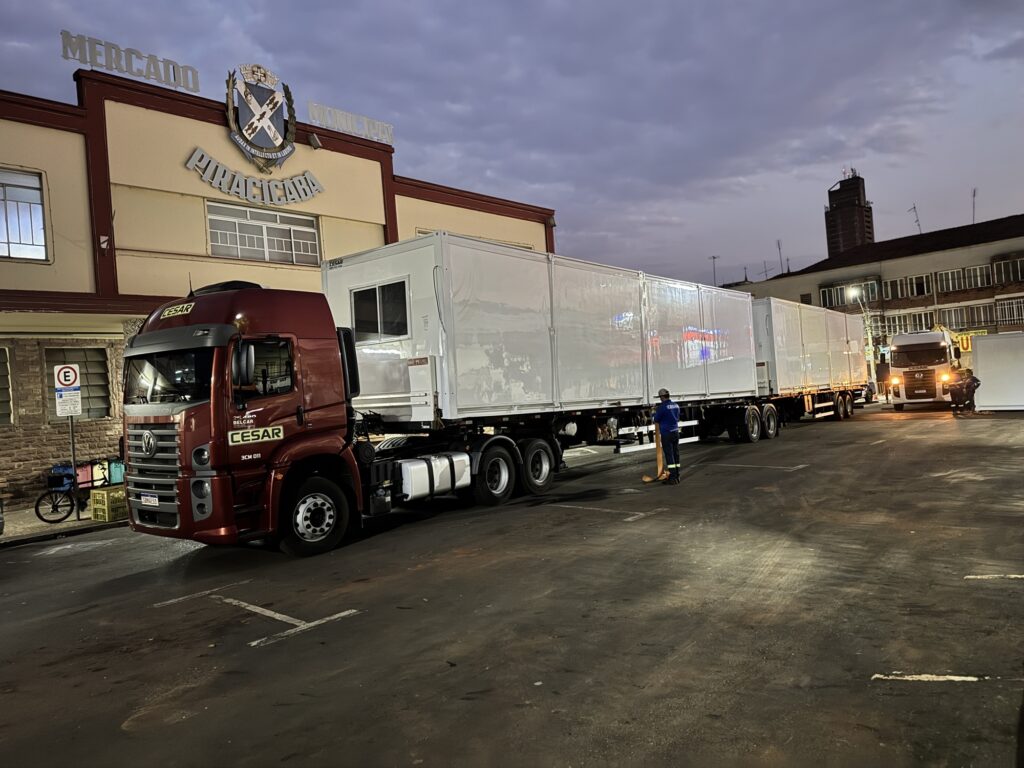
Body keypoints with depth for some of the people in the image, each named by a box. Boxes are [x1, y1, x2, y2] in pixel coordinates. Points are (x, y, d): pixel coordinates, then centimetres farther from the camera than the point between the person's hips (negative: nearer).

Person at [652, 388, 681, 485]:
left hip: (666, 434, -7)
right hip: (675, 432, 7)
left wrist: (655, 413, 16)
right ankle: (677, 477, 19)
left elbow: (656, 420, -7)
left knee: (669, 455, -5)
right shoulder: (676, 405, 8)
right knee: (676, 454, 12)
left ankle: (672, 478, -6)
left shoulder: (662, 407, -14)